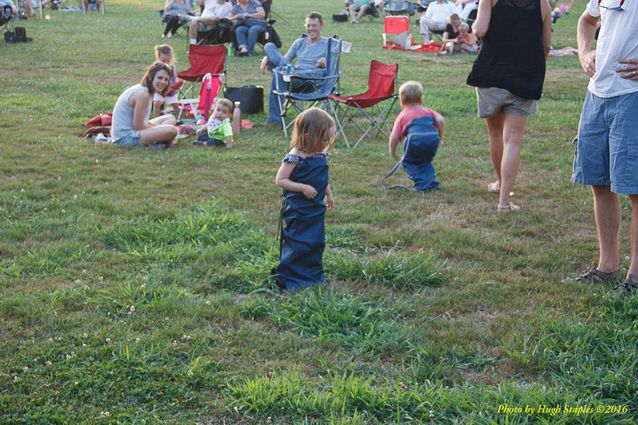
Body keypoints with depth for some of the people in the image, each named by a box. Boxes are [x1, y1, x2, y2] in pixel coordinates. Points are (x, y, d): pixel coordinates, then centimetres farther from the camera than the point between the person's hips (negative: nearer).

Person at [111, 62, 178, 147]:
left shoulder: (142, 89, 9)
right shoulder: (142, 94, -20)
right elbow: (138, 126, -19)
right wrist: (160, 128, -4)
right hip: (126, 137, -11)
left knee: (170, 118, 19)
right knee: (171, 130, -26)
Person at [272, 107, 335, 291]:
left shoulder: (320, 156, 4)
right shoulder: (295, 158, -20)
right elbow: (280, 180, -19)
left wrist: (329, 195, 23)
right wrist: (303, 188, -25)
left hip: (316, 209, 8)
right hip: (298, 212, -8)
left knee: (316, 243, 15)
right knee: (298, 245, -3)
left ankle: (313, 275, 30)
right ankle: (289, 278, 10)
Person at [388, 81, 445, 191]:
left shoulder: (402, 115, 21)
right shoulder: (427, 111, 30)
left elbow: (394, 137, 9)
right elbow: (440, 120, 10)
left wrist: (392, 153, 20)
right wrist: (440, 137, 20)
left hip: (415, 138, -4)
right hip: (433, 139, 4)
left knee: (409, 161, 20)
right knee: (425, 160, 32)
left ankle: (422, 184, 7)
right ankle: (432, 181, 20)